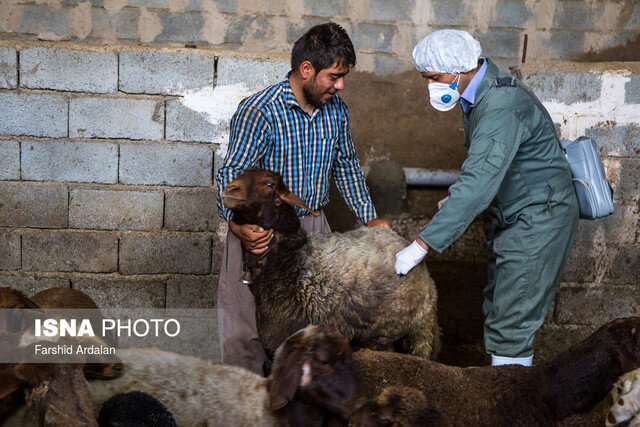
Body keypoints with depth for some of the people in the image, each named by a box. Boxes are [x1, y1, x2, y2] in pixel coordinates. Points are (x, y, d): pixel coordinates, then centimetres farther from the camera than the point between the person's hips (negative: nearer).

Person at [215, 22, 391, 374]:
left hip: (314, 227, 6)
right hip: (261, 232, -5)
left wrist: (368, 217, 11)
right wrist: (237, 225, -31)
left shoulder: (335, 110, 3)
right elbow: (231, 173, -16)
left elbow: (346, 166, 17)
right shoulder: (259, 112, -17)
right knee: (244, 323, 0)